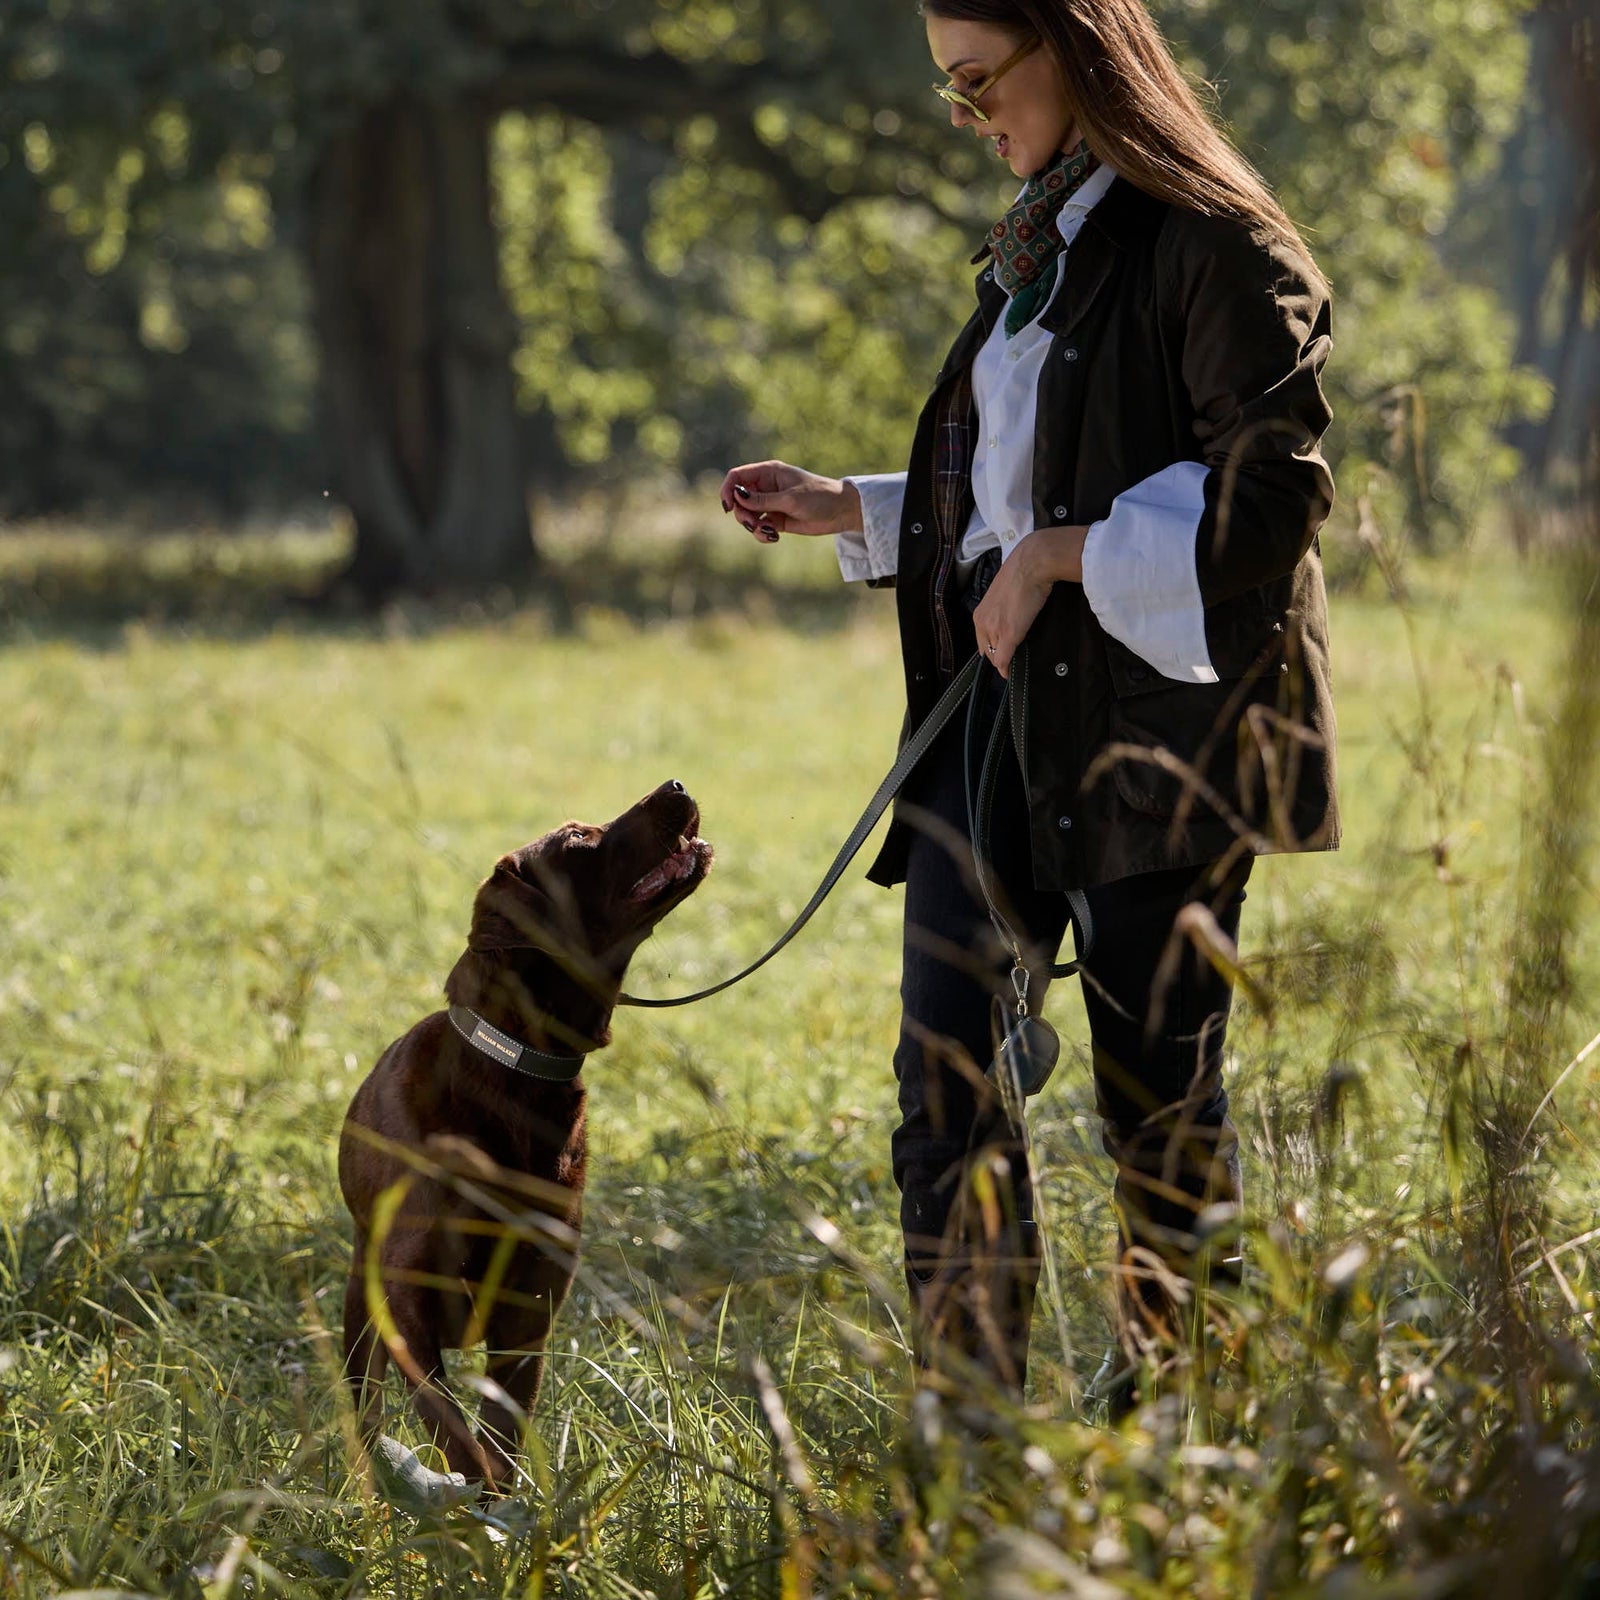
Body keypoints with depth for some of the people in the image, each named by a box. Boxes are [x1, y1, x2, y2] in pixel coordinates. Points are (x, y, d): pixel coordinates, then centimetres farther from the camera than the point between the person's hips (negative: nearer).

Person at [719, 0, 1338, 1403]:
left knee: (1157, 1091, 0)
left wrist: (1062, 556, -17)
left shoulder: (1213, 247, -9)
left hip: (1158, 711, -8)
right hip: (1004, 705, 8)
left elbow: (1270, 499, -16)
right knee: (946, 1072, -2)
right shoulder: (1035, 249, 19)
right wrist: (849, 513, 18)